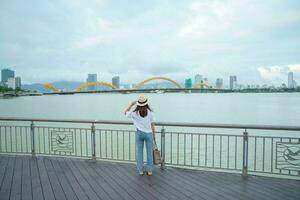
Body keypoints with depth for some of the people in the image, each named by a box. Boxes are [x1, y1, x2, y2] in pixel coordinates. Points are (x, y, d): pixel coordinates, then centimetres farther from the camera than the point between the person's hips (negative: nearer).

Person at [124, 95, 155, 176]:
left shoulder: (135, 113, -9)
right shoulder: (150, 112, -9)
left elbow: (126, 112, 11)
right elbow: (152, 125, -5)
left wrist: (131, 104, 11)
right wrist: (154, 134, 6)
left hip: (139, 133, 1)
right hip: (149, 133, 0)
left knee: (139, 152, 12)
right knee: (149, 152, 11)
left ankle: (140, 170, 19)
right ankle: (149, 170, 18)